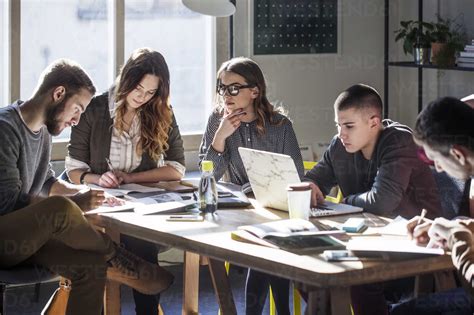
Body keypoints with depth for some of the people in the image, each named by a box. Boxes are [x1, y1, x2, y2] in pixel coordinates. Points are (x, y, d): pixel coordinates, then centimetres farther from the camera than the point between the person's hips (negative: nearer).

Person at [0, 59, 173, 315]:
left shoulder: (42, 132, 14)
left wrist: (81, 192, 9)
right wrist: (74, 205, -18)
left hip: (26, 234, 9)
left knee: (91, 263, -17)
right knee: (60, 207, -33)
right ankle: (128, 266, -9)